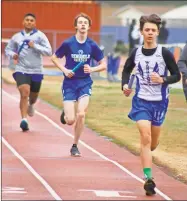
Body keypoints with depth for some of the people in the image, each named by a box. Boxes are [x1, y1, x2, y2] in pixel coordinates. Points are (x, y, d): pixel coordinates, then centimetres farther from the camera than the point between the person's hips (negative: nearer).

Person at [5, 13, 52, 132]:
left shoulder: (40, 36, -3)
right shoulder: (16, 37, 4)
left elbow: (49, 51, -8)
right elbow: (8, 49, 18)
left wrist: (35, 46, -19)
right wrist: (12, 55, -4)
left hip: (36, 71, 1)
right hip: (21, 70, -1)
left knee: (33, 97, 18)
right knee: (24, 94, -20)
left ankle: (30, 105, 54)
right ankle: (24, 120, -23)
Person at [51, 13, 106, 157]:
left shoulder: (92, 46, -3)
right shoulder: (68, 43, -7)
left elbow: (103, 65, 5)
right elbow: (54, 58, 7)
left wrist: (92, 69, -14)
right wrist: (64, 70, -9)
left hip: (85, 83, 1)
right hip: (70, 83, -1)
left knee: (81, 114, -16)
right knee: (70, 120, -7)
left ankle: (75, 146, 3)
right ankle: (65, 113, 33)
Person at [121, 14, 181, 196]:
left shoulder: (164, 54, -8)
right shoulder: (136, 53, -1)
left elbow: (177, 75, -3)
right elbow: (127, 69, 17)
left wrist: (163, 80, -21)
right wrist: (124, 85, -1)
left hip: (159, 102, 0)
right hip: (141, 101, 0)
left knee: (152, 143, 13)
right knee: (145, 138, -16)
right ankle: (148, 179, -16)